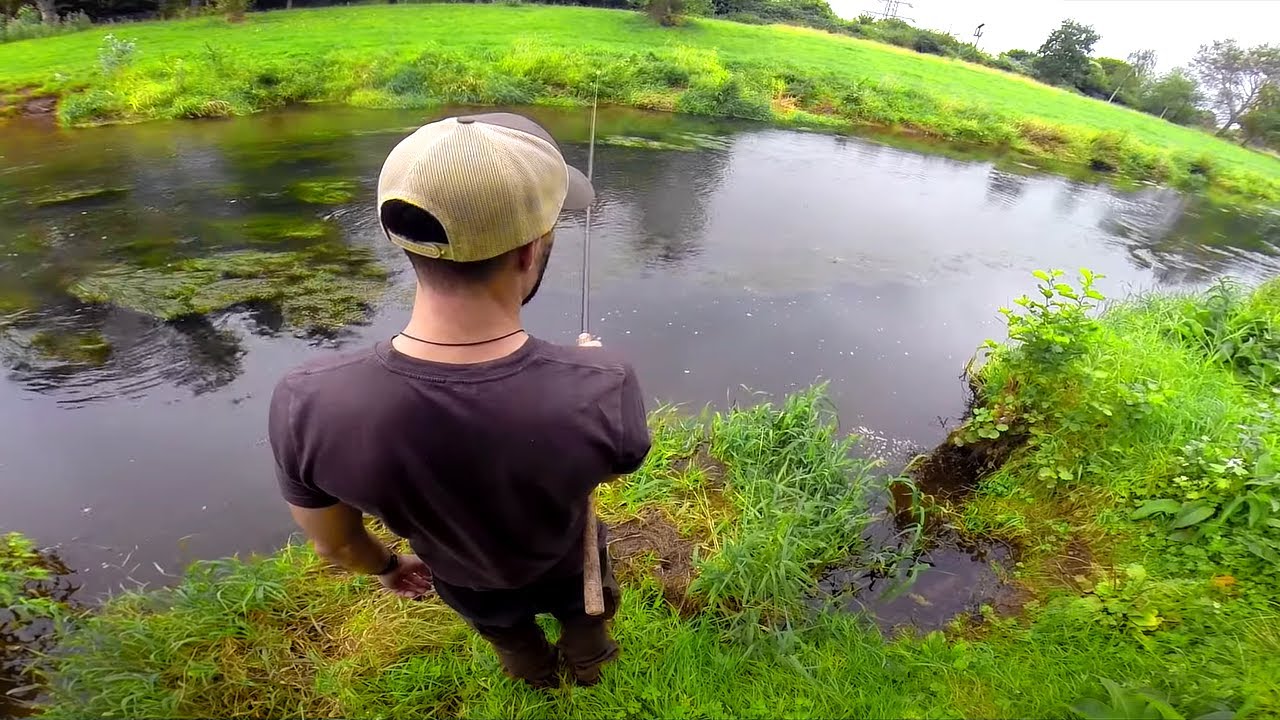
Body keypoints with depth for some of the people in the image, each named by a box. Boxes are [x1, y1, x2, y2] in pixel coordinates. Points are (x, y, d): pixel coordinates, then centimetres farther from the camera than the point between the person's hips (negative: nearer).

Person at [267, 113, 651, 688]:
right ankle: (586, 664, 67)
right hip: (567, 572, -1)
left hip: (466, 586, 2)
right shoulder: (601, 391, -44)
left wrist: (387, 567, 7)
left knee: (512, 642, 39)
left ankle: (536, 676, 69)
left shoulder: (307, 404, -38)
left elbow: (333, 543, -17)